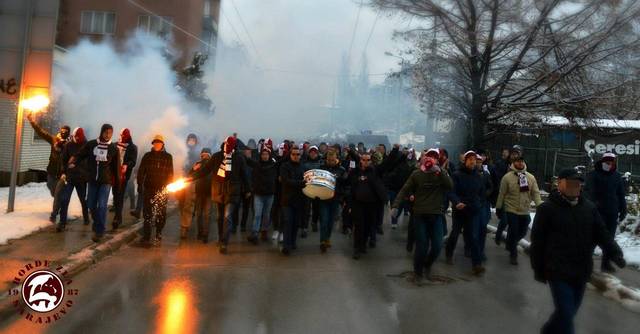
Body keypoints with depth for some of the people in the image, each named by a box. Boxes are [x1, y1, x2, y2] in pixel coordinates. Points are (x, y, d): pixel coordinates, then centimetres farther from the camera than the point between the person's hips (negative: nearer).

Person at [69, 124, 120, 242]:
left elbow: (116, 167, 1)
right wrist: (73, 162, -21)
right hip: (92, 180, 3)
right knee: (91, 204, 10)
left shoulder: (113, 148, -2)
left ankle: (99, 231, 2)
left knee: (102, 206, -8)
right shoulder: (91, 144, 1)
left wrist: (117, 183, 2)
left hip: (106, 181, -2)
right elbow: (80, 154, 1)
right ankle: (97, 223, 36)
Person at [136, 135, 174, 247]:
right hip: (148, 188, 0)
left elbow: (170, 174, 6)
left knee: (161, 213, 3)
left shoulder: (168, 157, 6)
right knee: (147, 212, -2)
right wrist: (140, 184, 0)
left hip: (162, 189, 0)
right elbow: (141, 171, 8)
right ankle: (146, 237, -1)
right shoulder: (147, 156, 8)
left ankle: (158, 233, 20)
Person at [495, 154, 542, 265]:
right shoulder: (507, 177, -9)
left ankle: (510, 244, 43)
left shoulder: (531, 177, 1)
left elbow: (536, 193, 0)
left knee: (522, 232, 15)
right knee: (513, 232, 0)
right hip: (511, 210, -4)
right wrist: (498, 208, -1)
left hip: (525, 211, 4)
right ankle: (513, 254, 19)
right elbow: (502, 194, -4)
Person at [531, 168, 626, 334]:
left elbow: (602, 233, 2)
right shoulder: (547, 208, -10)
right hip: (558, 272, -5)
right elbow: (537, 241, -8)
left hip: (581, 272, 6)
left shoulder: (590, 207, 5)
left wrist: (615, 253, -17)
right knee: (566, 314, -6)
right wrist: (538, 269, -5)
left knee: (569, 311, 19)